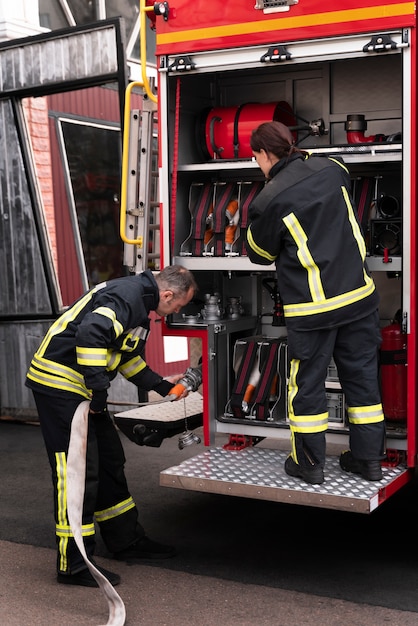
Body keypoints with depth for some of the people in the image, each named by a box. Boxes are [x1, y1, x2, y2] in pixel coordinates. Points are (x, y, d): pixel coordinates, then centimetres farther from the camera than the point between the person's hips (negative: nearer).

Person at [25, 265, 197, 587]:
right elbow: (91, 332, -35)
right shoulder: (127, 295, -19)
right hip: (59, 383, -11)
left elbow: (129, 357, 26)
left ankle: (127, 541, 30)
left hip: (83, 389, 11)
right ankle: (74, 565, 2)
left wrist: (162, 385, 25)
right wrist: (98, 387, -28)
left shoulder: (140, 304, 14)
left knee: (110, 463, 17)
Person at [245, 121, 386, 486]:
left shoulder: (270, 200, -14)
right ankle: (369, 458, 23)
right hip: (358, 294, 5)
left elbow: (260, 254, 2)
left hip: (312, 307, -5)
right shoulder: (331, 169, 2)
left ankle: (309, 464, 19)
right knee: (362, 376, 13)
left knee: (307, 383, 10)